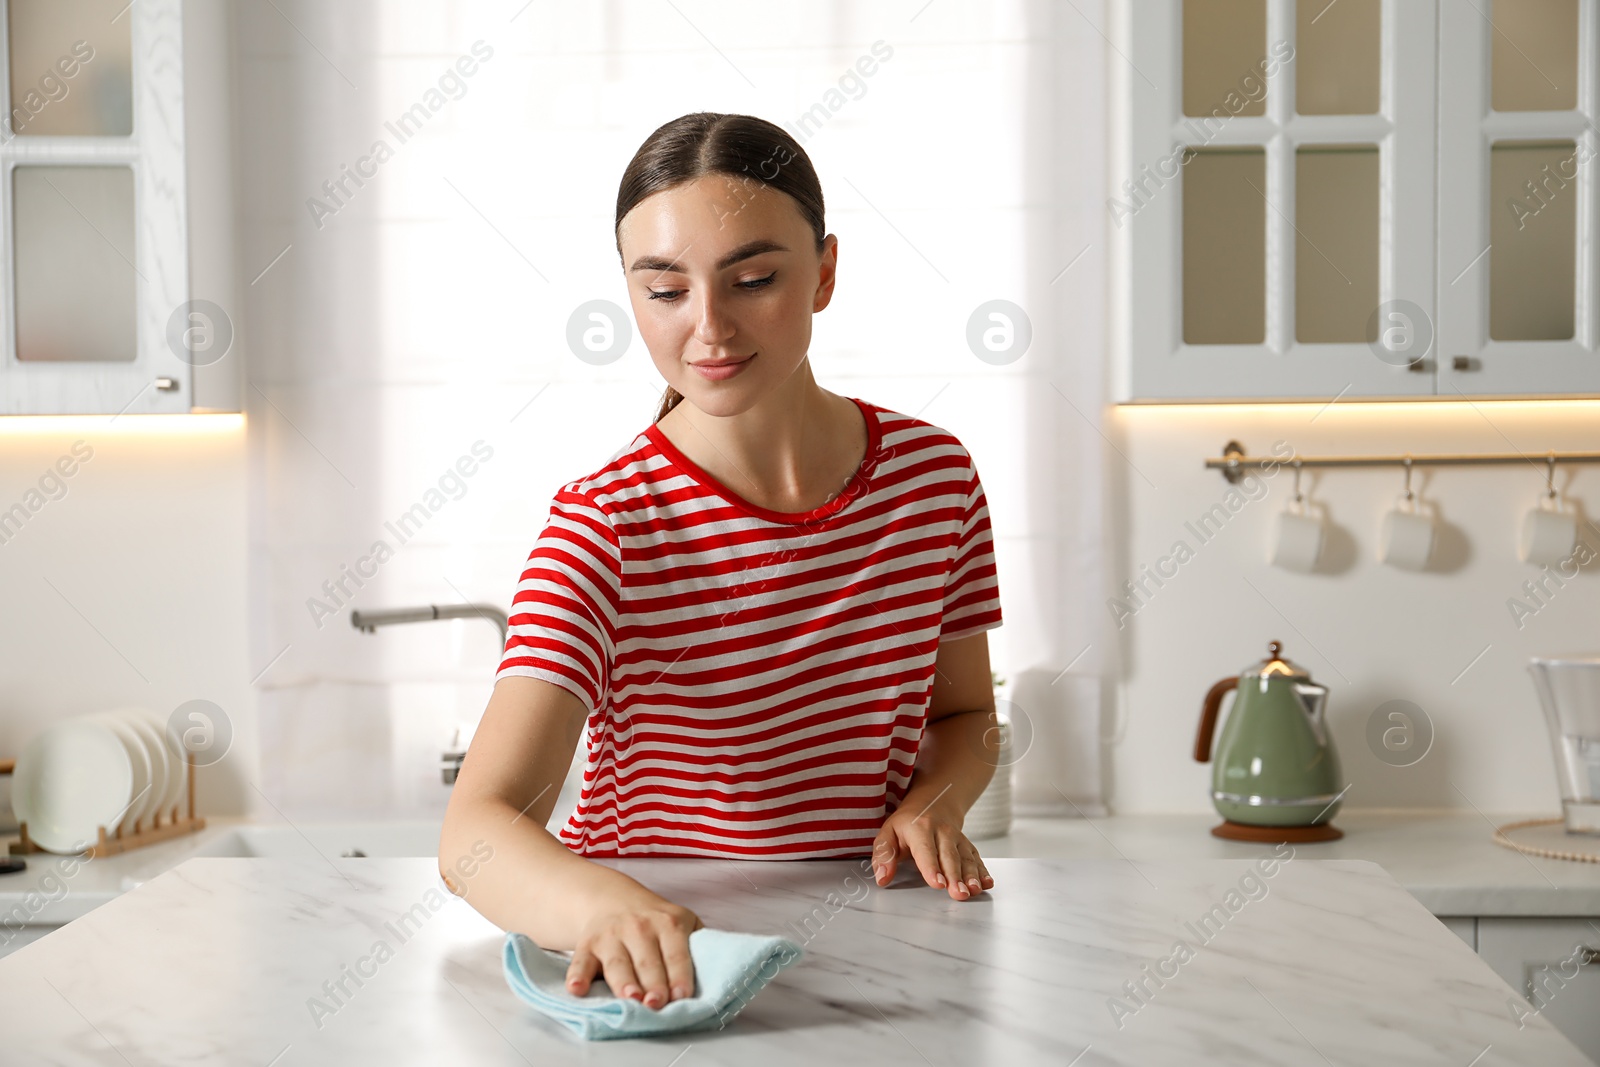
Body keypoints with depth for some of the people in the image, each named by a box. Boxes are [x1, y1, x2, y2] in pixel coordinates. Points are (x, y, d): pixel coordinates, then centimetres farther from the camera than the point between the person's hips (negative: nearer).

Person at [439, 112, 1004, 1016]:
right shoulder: (607, 527, -13)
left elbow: (964, 713, 16)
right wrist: (608, 908, -44)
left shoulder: (935, 474, 1)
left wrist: (931, 806, -5)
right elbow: (477, 826, -24)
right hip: (656, 968, -2)